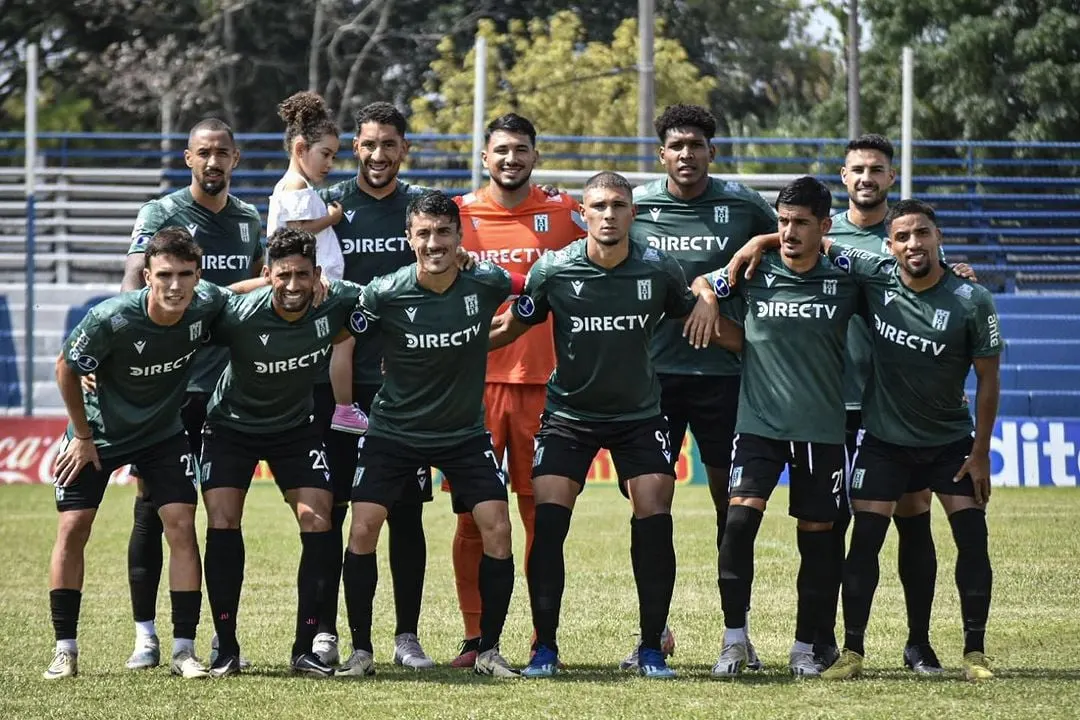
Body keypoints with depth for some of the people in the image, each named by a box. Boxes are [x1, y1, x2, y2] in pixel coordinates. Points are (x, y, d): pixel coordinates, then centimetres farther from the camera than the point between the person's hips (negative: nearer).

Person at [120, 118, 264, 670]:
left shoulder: (248, 219, 13)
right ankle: (146, 634, 2)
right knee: (153, 504, -3)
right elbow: (132, 284, -15)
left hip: (230, 382, 4)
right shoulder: (161, 214, -3)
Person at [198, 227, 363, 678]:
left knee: (318, 525, -10)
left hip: (296, 426, 2)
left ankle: (305, 649, -1)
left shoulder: (335, 303, -22)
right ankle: (226, 649, -2)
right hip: (232, 425, -2)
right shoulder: (238, 316, -30)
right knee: (223, 526, -13)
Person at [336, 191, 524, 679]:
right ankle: (361, 650, 3)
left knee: (497, 528, -10)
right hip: (394, 431, -1)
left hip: (466, 432, 1)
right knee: (363, 528, -11)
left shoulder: (486, 284, -14)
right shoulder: (383, 294, -18)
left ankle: (489, 650, 5)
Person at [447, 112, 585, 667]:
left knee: (541, 512, 2)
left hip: (544, 381, 0)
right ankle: (474, 637, 4)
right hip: (476, 379, 0)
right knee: (472, 515, -2)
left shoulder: (564, 213, 5)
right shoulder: (459, 214, 4)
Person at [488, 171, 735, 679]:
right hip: (568, 413, -1)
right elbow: (512, 326, 3)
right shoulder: (553, 270, -10)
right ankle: (544, 647, -2)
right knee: (548, 519, -13)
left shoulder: (658, 270, -8)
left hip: (638, 414, 1)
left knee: (654, 517, -10)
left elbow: (698, 312, 9)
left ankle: (651, 650, 1)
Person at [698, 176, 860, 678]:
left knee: (816, 538, 5)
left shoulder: (844, 280, 1)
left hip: (822, 429, 1)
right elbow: (699, 285, 16)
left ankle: (804, 648, 18)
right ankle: (734, 640, -7)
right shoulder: (754, 273, 0)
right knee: (740, 519, -17)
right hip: (760, 424, -1)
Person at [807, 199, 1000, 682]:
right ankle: (852, 651, 3)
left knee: (972, 538, -7)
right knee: (865, 540, -5)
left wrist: (980, 454, -8)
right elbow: (819, 244, 1)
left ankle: (974, 652, 3)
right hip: (884, 440, 1)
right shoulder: (875, 277, -13)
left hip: (950, 442, -1)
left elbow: (988, 379, -8)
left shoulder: (972, 303, -16)